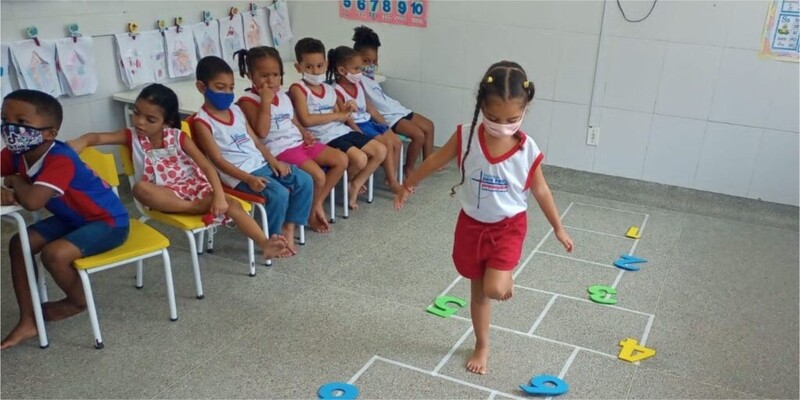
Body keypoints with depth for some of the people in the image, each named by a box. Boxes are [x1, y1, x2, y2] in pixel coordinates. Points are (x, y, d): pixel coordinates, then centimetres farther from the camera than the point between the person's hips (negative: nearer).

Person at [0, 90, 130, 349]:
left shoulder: (60, 160, -33)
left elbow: (32, 202, -43)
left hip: (108, 221, -9)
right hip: (73, 218, 9)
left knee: (54, 254, -27)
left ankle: (77, 301, 6)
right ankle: (27, 322, 6)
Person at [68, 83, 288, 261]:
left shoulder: (178, 137, -4)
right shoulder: (132, 137, 0)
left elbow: (207, 167, -11)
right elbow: (97, 137, -12)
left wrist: (219, 196, -25)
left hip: (195, 187, 0)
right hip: (166, 195, 0)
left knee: (232, 204, -26)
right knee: (140, 189, -34)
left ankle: (265, 244, -36)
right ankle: (197, 208, -30)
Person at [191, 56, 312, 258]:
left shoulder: (236, 109, 14)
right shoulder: (202, 122, -8)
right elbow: (218, 159, -13)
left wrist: (273, 161, 0)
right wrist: (248, 178, -23)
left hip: (261, 164, 8)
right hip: (240, 174, -8)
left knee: (305, 181, -5)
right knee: (279, 193, -27)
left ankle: (288, 227, 6)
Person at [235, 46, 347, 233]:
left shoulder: (283, 96, 16)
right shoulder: (249, 100, -8)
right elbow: (261, 132, -19)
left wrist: (305, 133, 6)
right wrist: (266, 101, -22)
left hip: (298, 142, 9)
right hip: (279, 149, -9)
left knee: (341, 160, 0)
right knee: (318, 175, -26)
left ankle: (317, 204, 6)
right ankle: (312, 214, 4)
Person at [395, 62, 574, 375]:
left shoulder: (528, 150, -17)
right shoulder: (465, 136, -17)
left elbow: (540, 190, -2)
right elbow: (436, 161, -1)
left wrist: (558, 228, 9)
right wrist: (407, 186, 11)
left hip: (508, 227, -1)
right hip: (471, 225, 2)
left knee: (494, 289, -18)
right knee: (478, 290, 15)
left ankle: (505, 277, 19)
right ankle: (482, 346, 37)